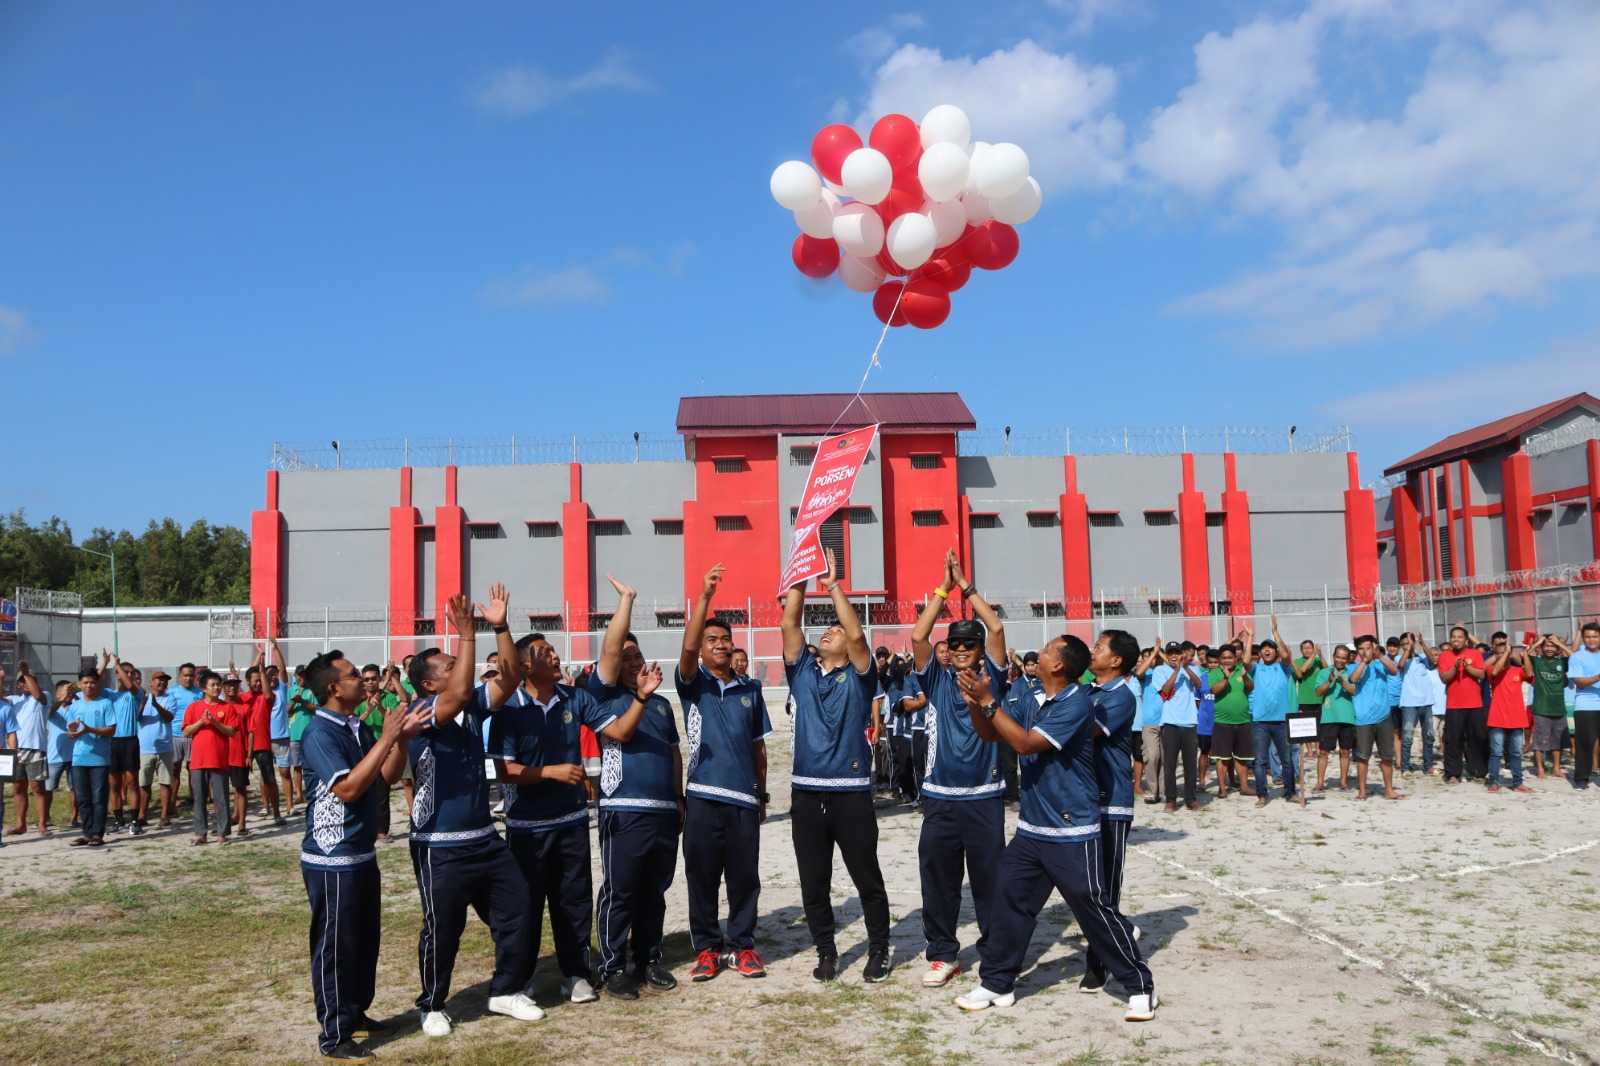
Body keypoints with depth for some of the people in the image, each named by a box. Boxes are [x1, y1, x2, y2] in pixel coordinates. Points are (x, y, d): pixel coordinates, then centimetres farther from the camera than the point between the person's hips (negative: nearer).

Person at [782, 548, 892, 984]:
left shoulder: (857, 678, 2)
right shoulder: (803, 673, 11)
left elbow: (857, 634, -14)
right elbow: (789, 626, 1)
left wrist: (834, 585, -13)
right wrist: (800, 578, -3)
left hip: (851, 792, -3)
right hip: (806, 792, 3)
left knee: (867, 878, 6)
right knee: (813, 883, 9)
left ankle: (879, 951, 20)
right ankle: (826, 952, 24)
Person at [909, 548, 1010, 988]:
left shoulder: (991, 677, 5)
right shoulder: (937, 679, 7)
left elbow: (997, 628, -7)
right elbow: (918, 636, -7)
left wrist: (966, 587, -4)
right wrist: (944, 589, -6)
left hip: (985, 795, -1)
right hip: (940, 796, 1)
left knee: (990, 878, 5)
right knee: (938, 879, 5)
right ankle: (943, 954, 17)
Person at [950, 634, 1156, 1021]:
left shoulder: (1076, 703, -19)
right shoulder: (1034, 699, 7)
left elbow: (1026, 743, -25)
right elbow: (990, 733, 12)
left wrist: (988, 701, -23)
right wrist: (975, 703, -7)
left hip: (1072, 833, -8)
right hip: (1031, 828, 8)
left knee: (1096, 910, -1)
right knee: (1009, 902, 9)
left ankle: (1140, 986, 15)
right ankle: (997, 984, 22)